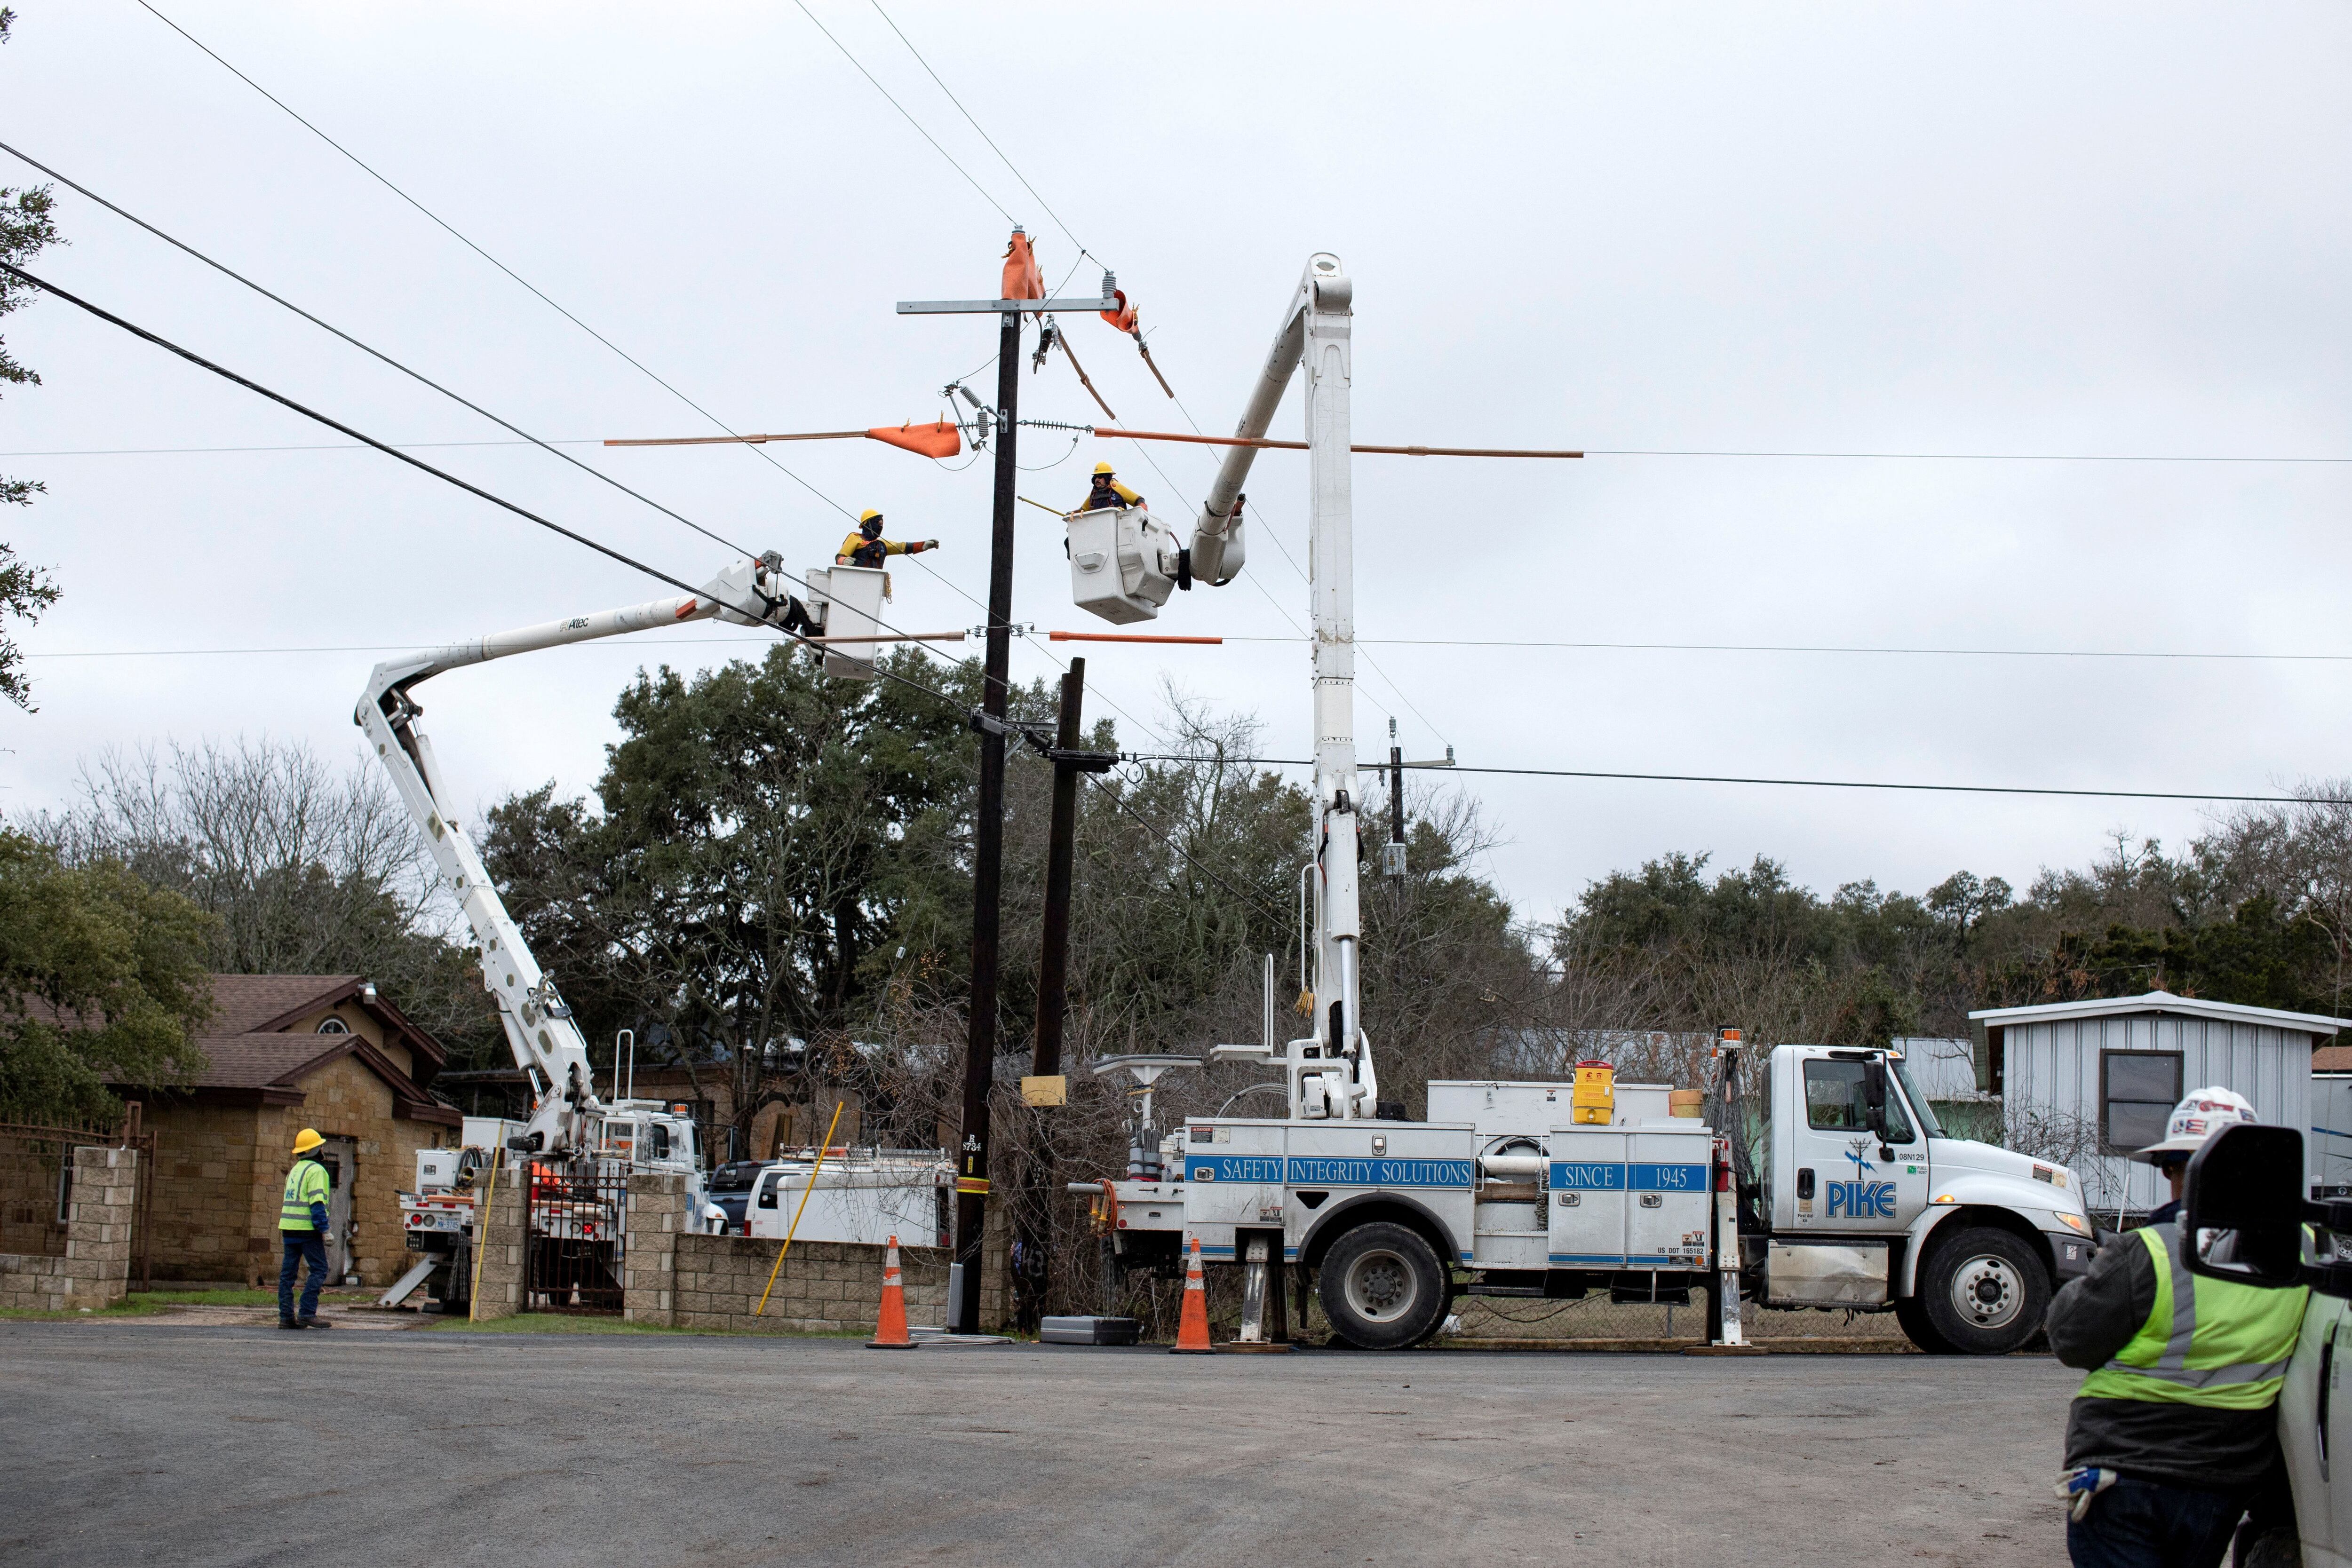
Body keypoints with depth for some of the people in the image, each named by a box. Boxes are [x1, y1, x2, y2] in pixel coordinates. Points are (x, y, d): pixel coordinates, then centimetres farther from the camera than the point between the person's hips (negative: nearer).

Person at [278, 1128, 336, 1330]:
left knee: (288, 1271, 7)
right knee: (319, 1270, -6)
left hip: (289, 1228, 9)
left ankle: (286, 1316, 5)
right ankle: (308, 1313, -14)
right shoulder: (316, 1170, -8)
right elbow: (317, 1202, -16)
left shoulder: (295, 1170, 20)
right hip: (307, 1229, -9)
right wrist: (324, 1229, -17)